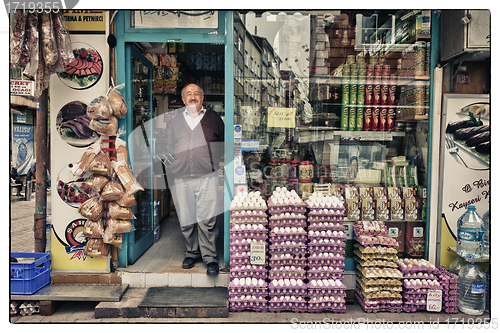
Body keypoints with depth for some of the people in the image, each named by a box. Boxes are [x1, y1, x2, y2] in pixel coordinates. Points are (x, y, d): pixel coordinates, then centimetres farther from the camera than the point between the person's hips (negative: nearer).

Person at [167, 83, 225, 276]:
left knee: (207, 220, -5)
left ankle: (210, 258, 6)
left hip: (207, 176, -2)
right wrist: (179, 162, 10)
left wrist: (213, 162, 4)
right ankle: (191, 253, 23)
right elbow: (170, 148, 23)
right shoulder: (176, 121, 16)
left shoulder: (213, 118, 10)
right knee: (186, 219, 7)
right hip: (181, 178, 3)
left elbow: (223, 144, 15)